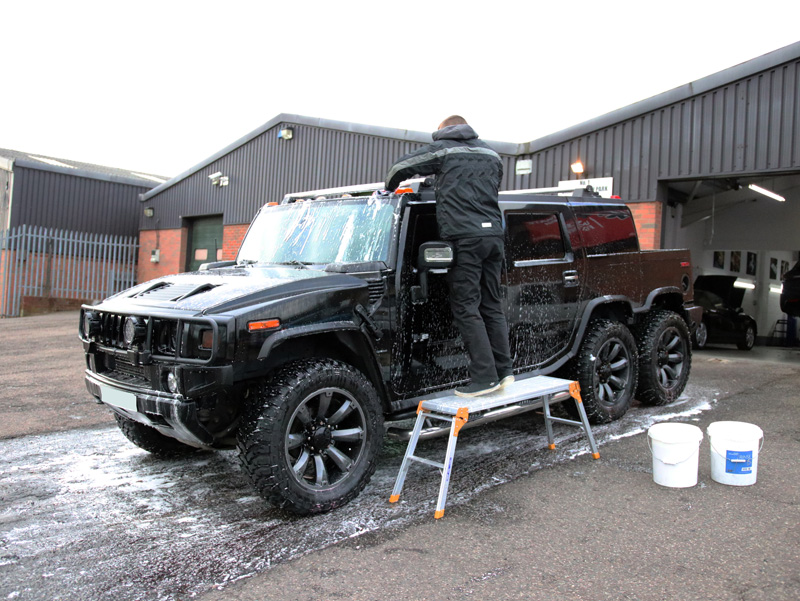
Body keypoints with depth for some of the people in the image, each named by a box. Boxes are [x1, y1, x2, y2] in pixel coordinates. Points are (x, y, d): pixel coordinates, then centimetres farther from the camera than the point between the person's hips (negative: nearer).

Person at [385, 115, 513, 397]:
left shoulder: (442, 150, 5)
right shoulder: (491, 153, 23)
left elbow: (400, 167, 11)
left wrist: (390, 189, 30)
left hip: (464, 237, -6)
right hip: (493, 234, 7)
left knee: (466, 309, -5)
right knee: (492, 306, 12)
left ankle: (485, 376, -7)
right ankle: (503, 370, 12)